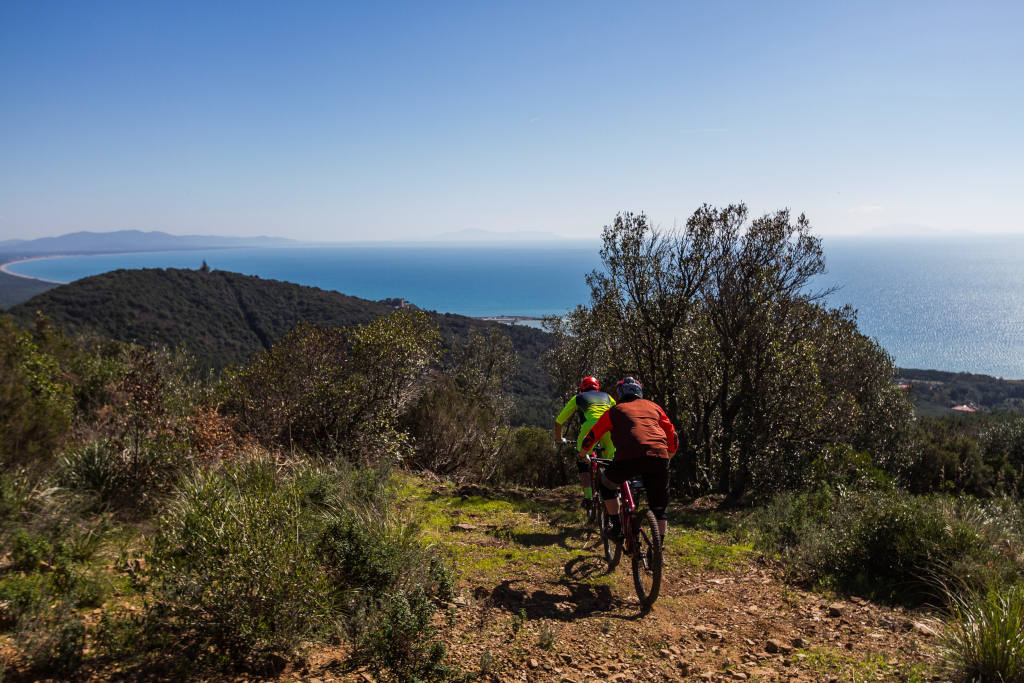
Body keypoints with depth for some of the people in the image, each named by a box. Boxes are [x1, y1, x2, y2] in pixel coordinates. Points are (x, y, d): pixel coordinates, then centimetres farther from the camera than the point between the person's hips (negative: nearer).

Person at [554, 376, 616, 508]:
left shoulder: (578, 398, 28)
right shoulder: (606, 396, 35)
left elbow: (558, 422, 31)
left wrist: (559, 439, 47)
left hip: (590, 427, -2)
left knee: (582, 463, 15)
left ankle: (588, 497, 5)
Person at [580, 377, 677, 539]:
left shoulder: (615, 410, 21)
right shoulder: (653, 406, 28)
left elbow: (592, 436, 24)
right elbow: (672, 434, 29)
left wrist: (582, 454, 42)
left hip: (630, 457, -2)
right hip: (659, 457, 2)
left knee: (606, 484, 25)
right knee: (659, 506, 16)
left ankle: (617, 528, 21)